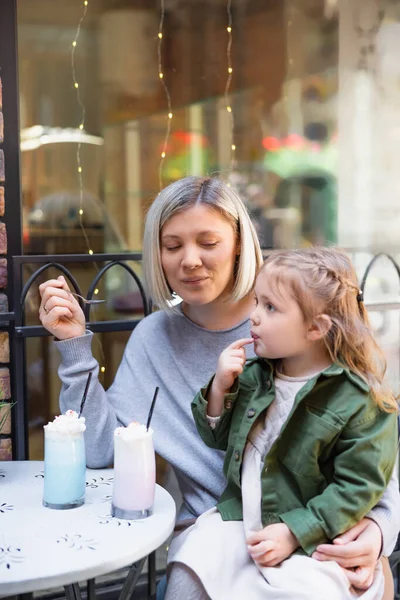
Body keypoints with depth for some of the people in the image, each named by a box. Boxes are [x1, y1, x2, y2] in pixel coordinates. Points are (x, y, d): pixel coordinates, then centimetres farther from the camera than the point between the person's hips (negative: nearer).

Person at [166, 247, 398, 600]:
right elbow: (217, 438, 16)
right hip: (237, 519, 5)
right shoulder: (253, 377, 6)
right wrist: (220, 388, -2)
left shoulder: (360, 400, -13)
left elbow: (358, 486, -13)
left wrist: (294, 533, -19)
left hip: (309, 538, -4)